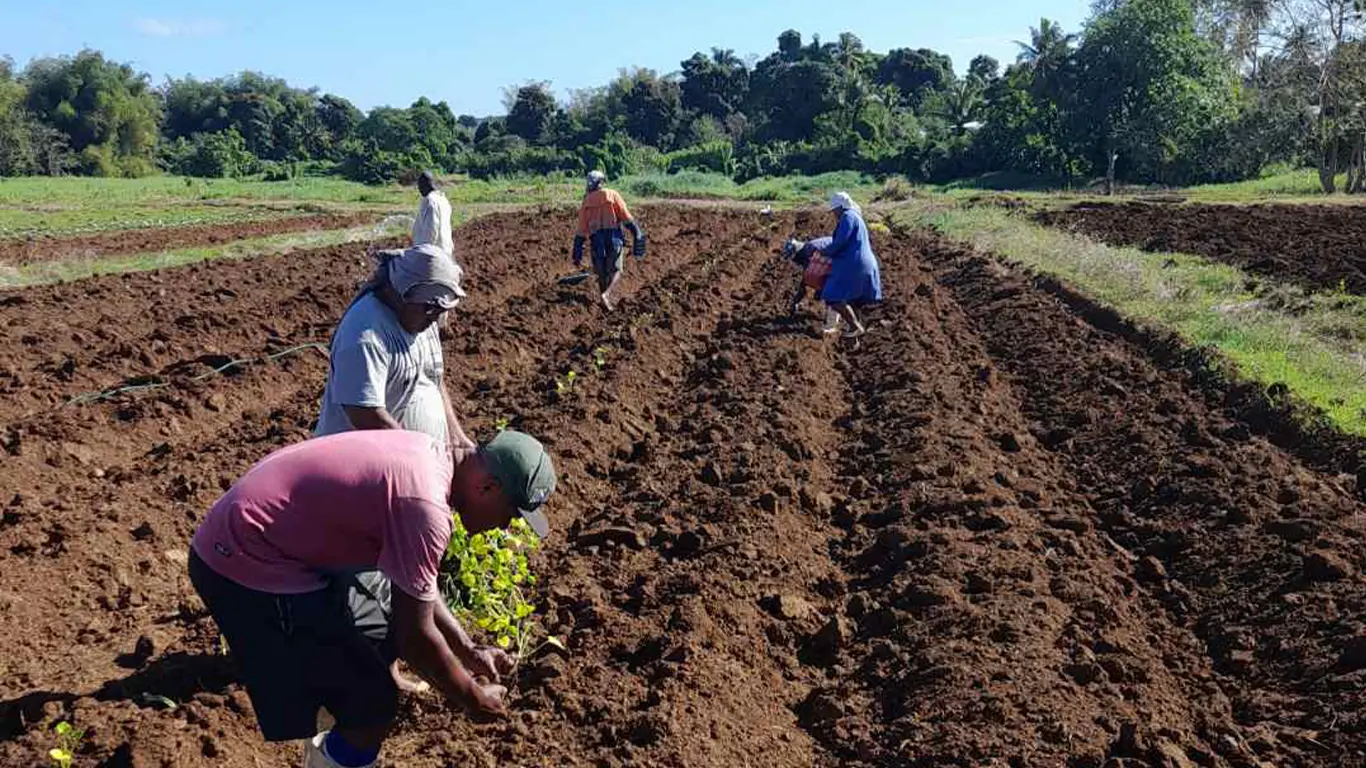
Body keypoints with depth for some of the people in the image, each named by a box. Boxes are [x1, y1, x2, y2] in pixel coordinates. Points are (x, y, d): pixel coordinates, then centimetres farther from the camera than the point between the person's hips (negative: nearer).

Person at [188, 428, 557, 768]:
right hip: (243, 565, -10)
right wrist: (473, 696, -2)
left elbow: (417, 583, 16)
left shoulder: (429, 456, 4)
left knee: (379, 638, 22)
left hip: (258, 540, 10)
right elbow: (415, 635, -18)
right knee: (373, 702, -5)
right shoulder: (423, 504, -25)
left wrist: (468, 649, 15)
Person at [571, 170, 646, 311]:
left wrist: (577, 253, 10)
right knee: (615, 271, 4)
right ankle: (607, 294, -21)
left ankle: (608, 301, 17)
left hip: (596, 240, 2)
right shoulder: (612, 195, 5)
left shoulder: (586, 202, 11)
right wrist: (637, 233, -2)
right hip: (614, 237, -2)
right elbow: (625, 216, -5)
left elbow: (581, 229, 8)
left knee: (602, 273, 15)